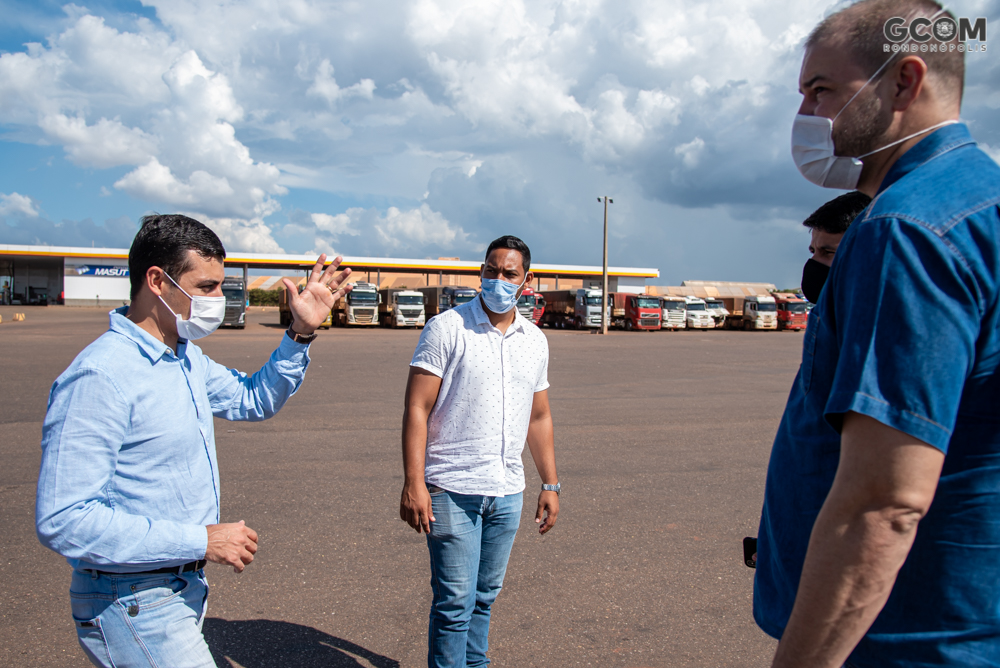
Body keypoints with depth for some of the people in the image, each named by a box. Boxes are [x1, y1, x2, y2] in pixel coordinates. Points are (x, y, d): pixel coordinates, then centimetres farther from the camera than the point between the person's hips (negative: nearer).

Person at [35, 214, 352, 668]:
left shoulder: (187, 357, 5)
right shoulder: (100, 376, -24)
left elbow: (252, 400, 19)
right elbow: (63, 520, -27)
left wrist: (301, 334, 5)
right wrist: (201, 540, -25)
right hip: (135, 608, -9)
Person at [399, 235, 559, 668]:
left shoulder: (535, 341, 10)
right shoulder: (447, 328, -7)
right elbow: (416, 409, -10)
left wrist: (550, 485, 15)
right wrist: (413, 483, -16)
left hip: (508, 492, 5)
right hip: (452, 490, -5)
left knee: (485, 595, 16)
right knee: (455, 601, 0)